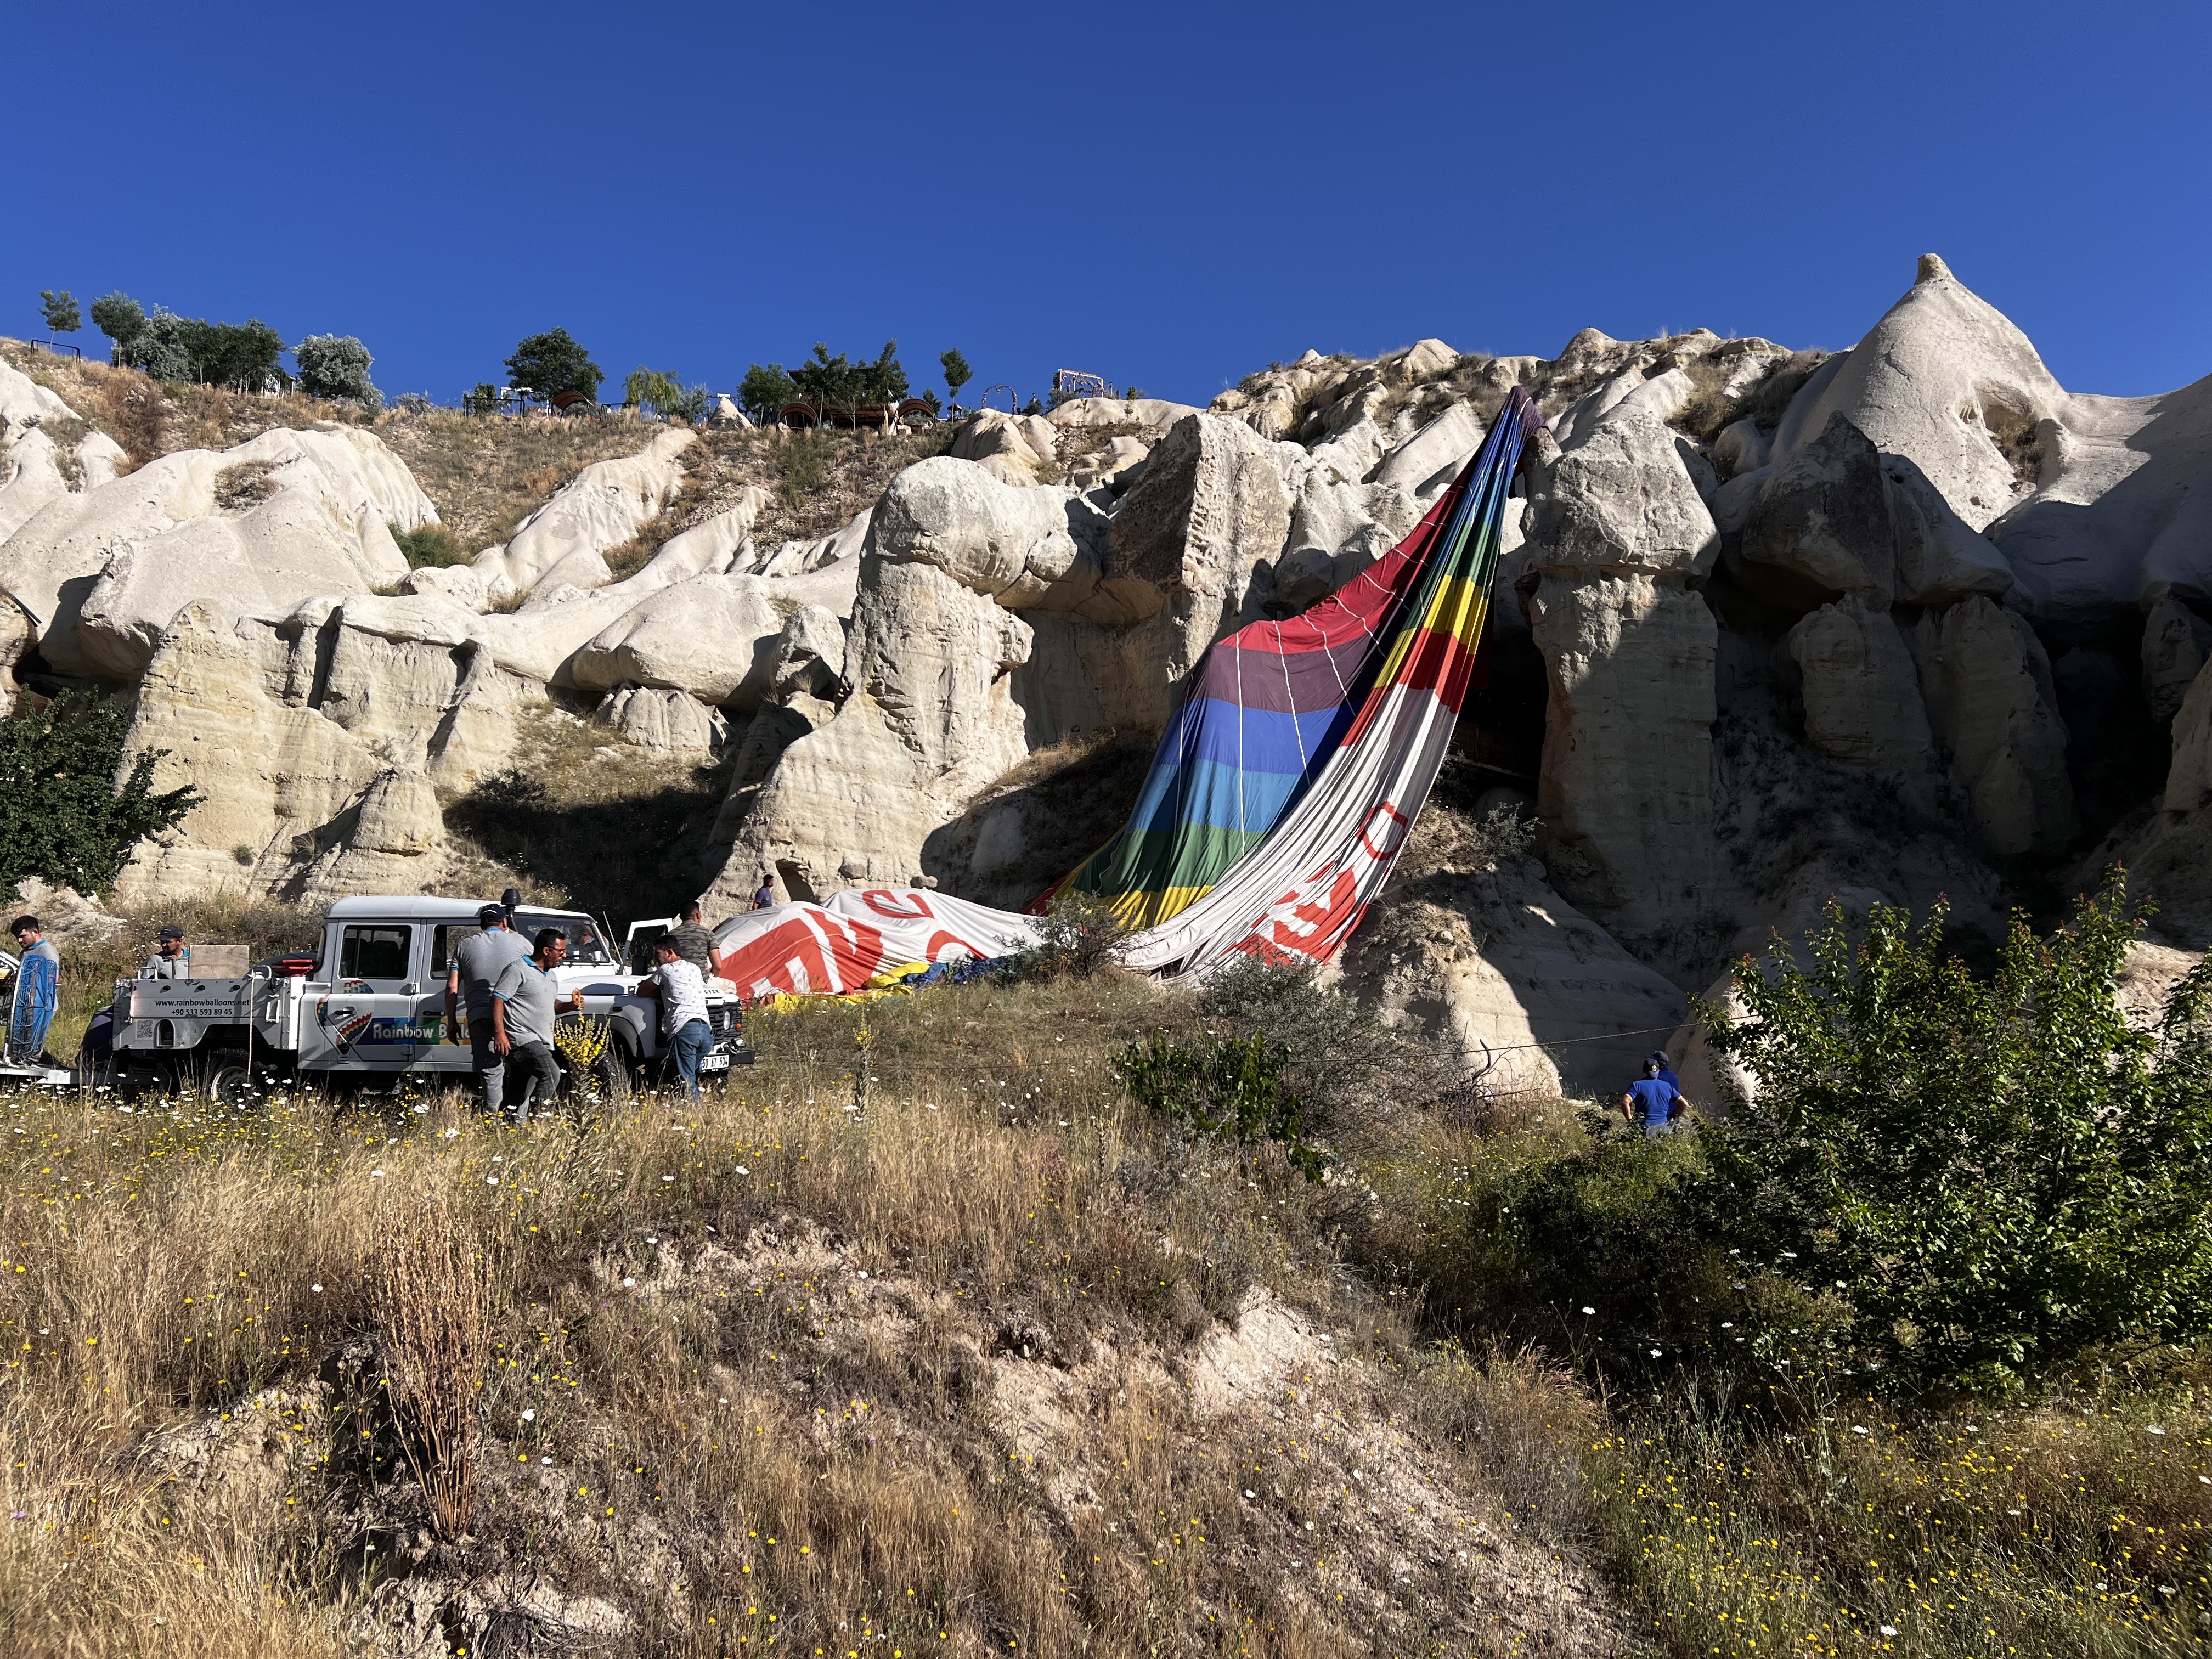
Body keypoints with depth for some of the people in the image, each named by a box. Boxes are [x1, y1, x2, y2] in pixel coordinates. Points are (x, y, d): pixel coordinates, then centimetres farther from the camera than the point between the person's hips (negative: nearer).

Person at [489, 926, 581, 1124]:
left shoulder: (548, 974, 20)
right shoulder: (518, 969, -9)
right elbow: (498, 999, -14)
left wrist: (570, 1005, 9)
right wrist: (500, 1033, -23)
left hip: (540, 1042, 9)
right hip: (522, 1039, -9)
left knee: (519, 1098, 9)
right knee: (551, 1073, -24)